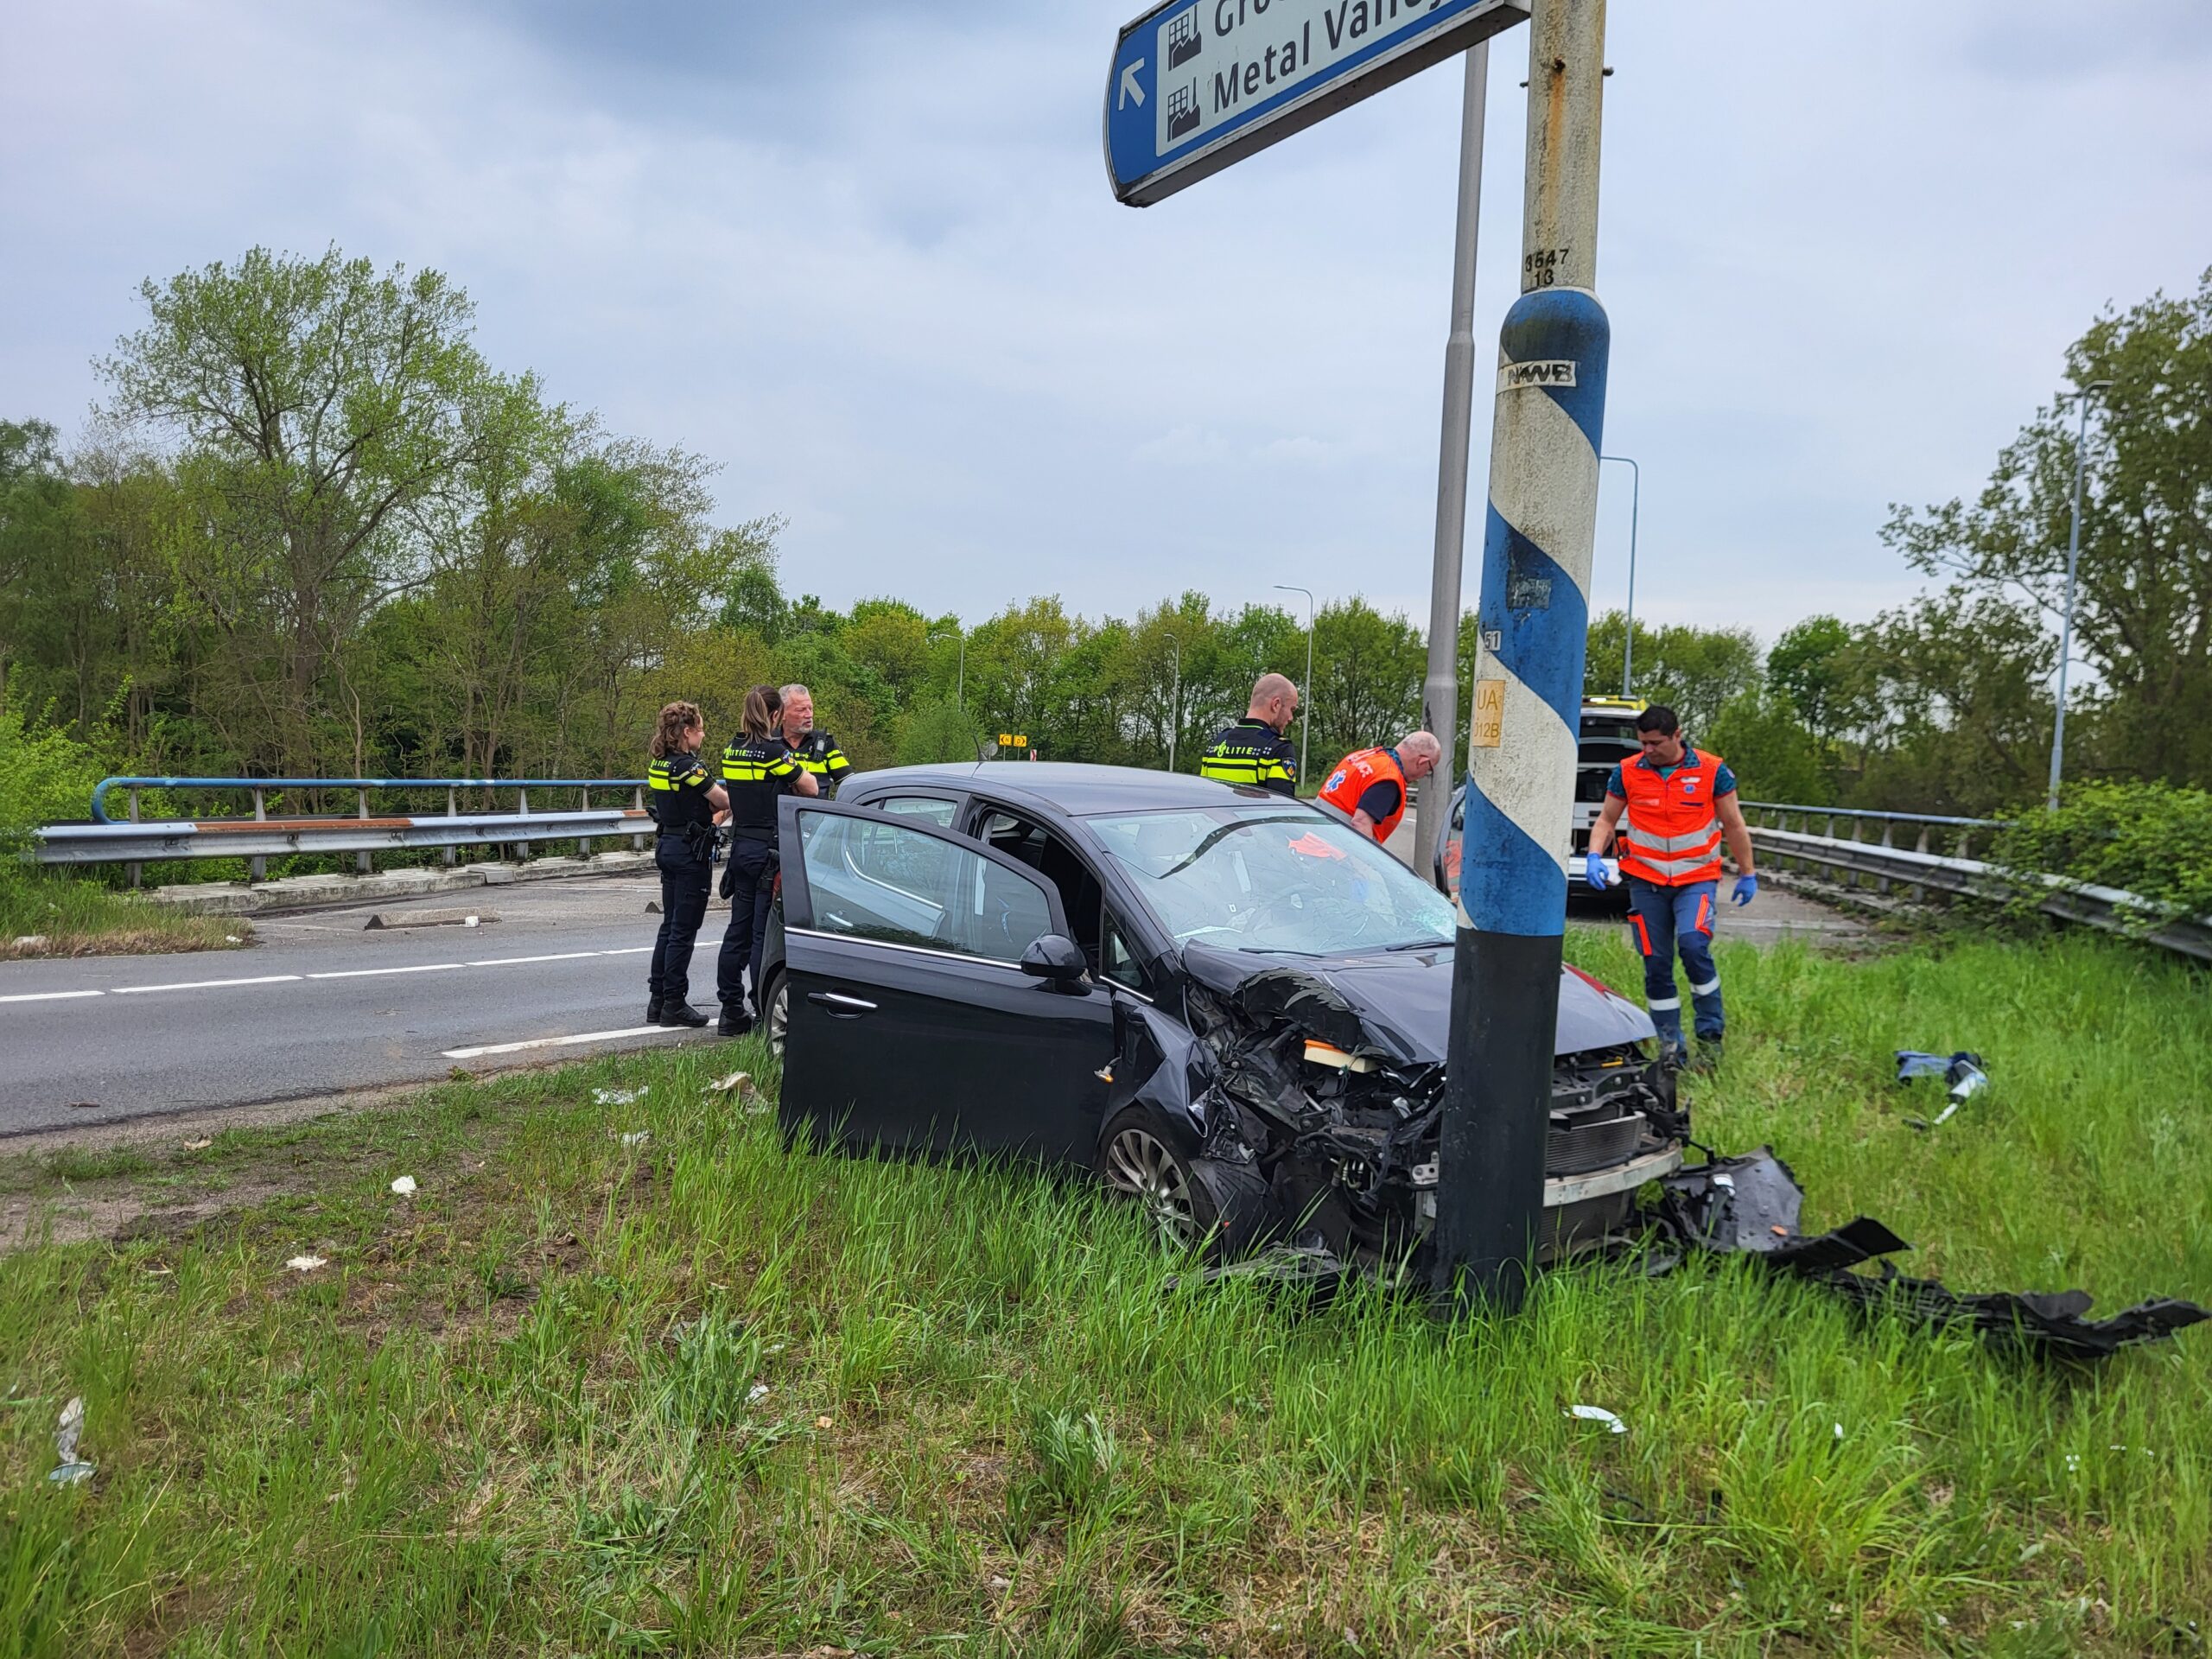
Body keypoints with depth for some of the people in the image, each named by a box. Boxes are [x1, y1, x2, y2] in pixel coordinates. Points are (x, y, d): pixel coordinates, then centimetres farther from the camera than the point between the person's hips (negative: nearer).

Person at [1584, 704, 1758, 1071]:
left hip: (1696, 879, -2)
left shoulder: (1712, 771, -3)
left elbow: (1734, 825, 6)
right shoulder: (1627, 773, 0)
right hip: (1646, 881, 2)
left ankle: (1710, 1034, -6)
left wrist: (1748, 874, 10)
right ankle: (1672, 1051, 14)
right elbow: (1606, 820, 8)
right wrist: (1594, 856, -10)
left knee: (1693, 944, -24)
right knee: (1657, 965, 3)